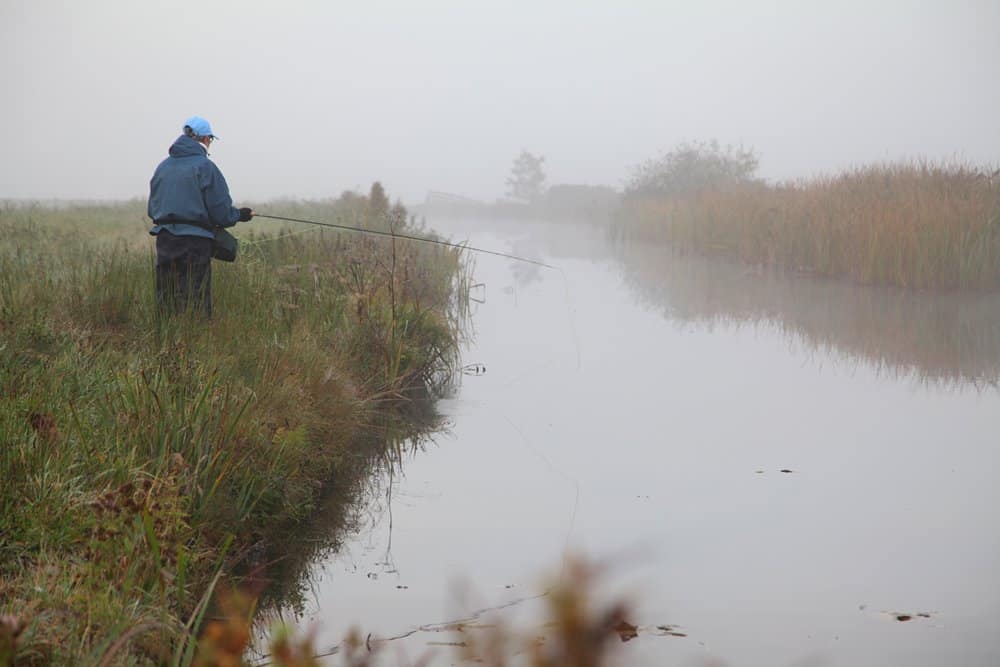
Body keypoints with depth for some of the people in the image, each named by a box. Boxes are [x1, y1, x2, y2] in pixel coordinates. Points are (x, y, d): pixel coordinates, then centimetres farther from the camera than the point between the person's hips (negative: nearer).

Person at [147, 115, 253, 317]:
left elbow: (152, 209, 15)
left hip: (164, 241, 6)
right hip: (195, 243, -6)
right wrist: (240, 215, 9)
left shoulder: (163, 167, 10)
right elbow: (222, 213, -10)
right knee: (197, 307, -3)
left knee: (166, 304, 12)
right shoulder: (205, 167, -9)